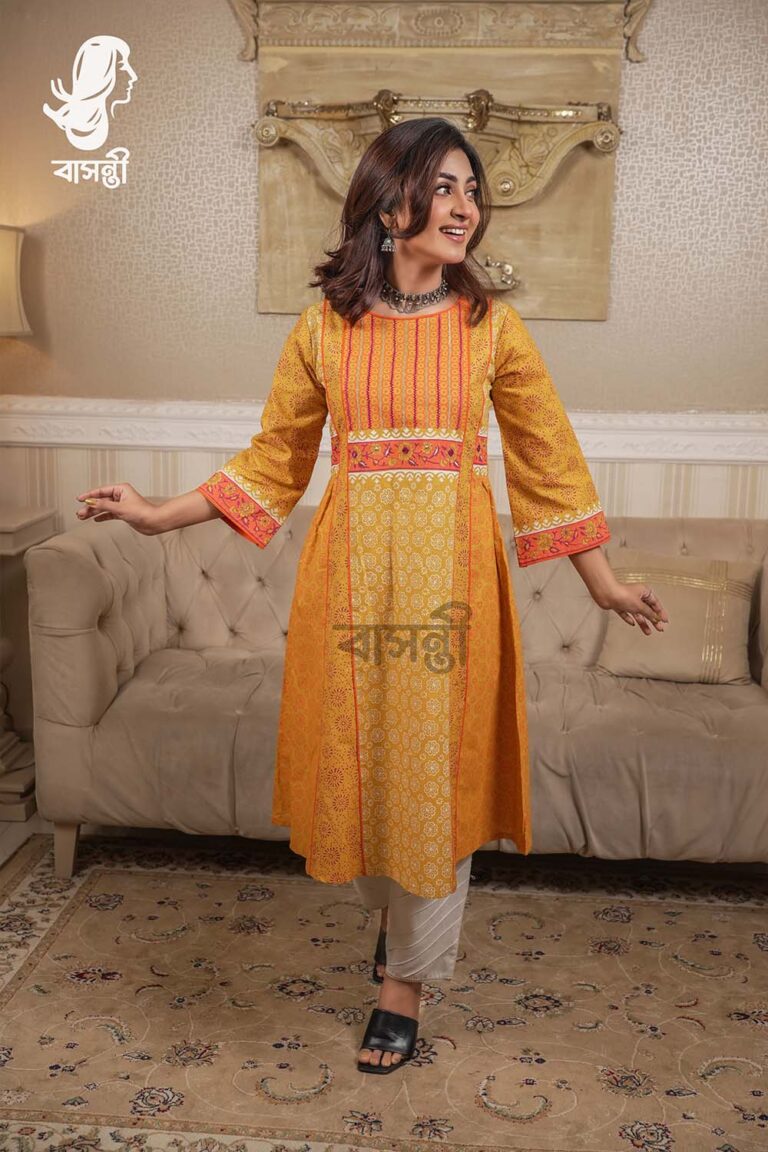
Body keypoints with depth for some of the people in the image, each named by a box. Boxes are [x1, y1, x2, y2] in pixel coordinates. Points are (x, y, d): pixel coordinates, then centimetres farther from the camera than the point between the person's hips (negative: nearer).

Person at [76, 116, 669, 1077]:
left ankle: (407, 978, 24)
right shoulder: (325, 325, 2)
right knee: (356, 754, 10)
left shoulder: (489, 323, 1)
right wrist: (159, 517, 5)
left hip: (448, 570, -1)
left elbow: (548, 457, 6)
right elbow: (273, 459, 9)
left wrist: (603, 583, 8)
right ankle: (388, 903, 43)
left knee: (435, 766, 4)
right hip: (352, 568, 1)